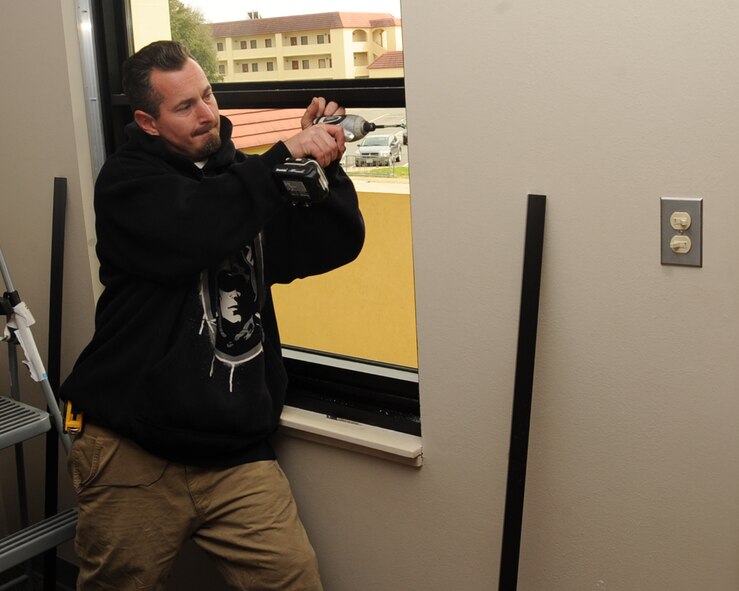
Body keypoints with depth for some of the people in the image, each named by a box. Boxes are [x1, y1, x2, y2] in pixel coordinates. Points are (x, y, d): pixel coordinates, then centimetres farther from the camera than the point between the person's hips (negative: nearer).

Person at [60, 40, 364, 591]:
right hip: (133, 456, -3)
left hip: (236, 453, 3)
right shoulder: (127, 179, -3)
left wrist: (323, 162, -9)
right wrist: (284, 157, -21)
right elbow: (195, 231, -25)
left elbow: (337, 244, 4)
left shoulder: (242, 174, 10)